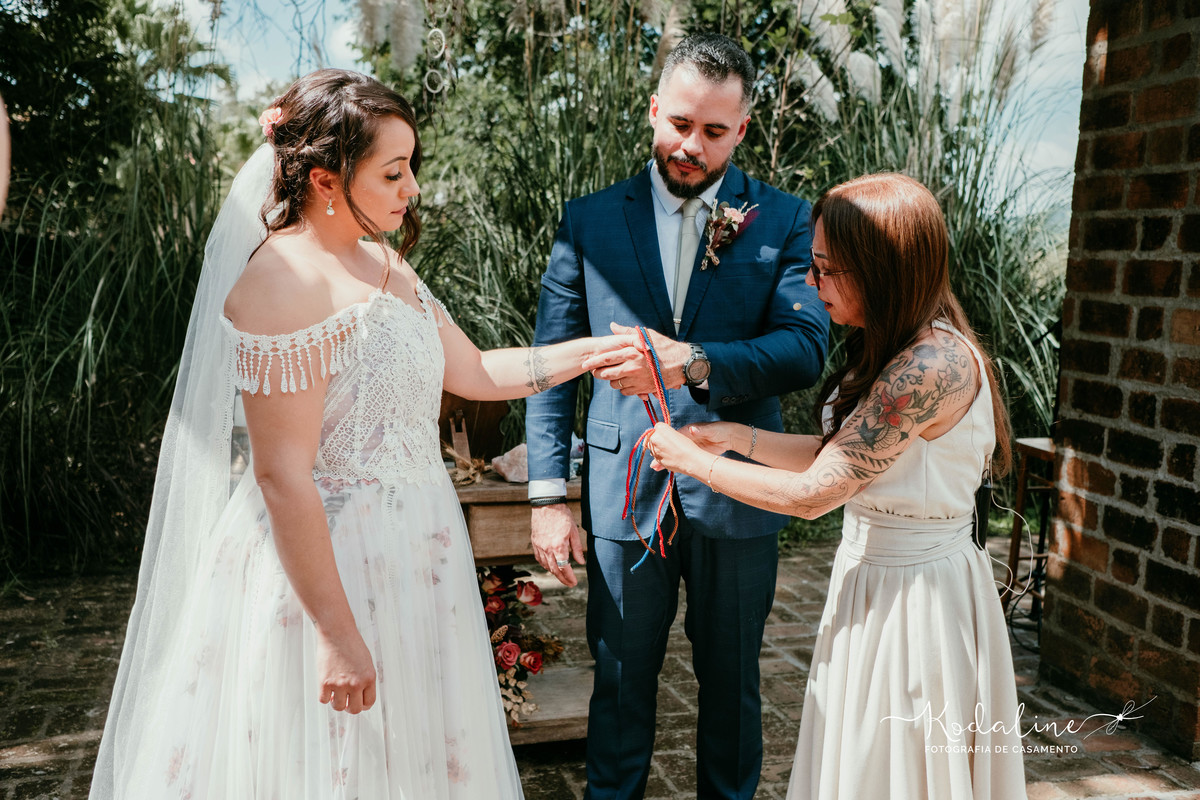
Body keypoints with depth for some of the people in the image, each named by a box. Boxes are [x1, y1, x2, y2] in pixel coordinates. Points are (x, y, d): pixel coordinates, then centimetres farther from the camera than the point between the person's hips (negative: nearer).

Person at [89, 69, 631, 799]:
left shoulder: (385, 265, 9)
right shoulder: (286, 282, -20)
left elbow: (474, 373, 14)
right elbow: (281, 476, -23)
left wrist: (590, 351, 5)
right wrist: (337, 636, -21)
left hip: (410, 559, 9)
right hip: (325, 568, -9)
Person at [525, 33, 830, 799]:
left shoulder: (783, 221, 0)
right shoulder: (589, 221, 2)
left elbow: (806, 347, -12)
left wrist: (692, 364, -28)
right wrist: (549, 495, -3)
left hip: (736, 497, 0)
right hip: (625, 497, 0)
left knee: (732, 685, 17)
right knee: (621, 684, 13)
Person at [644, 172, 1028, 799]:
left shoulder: (934, 366, -27)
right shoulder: (896, 349, 4)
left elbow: (811, 495, -24)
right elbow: (839, 454, 8)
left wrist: (692, 461, -13)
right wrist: (735, 437, 2)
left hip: (912, 596, -9)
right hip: (873, 576, 9)